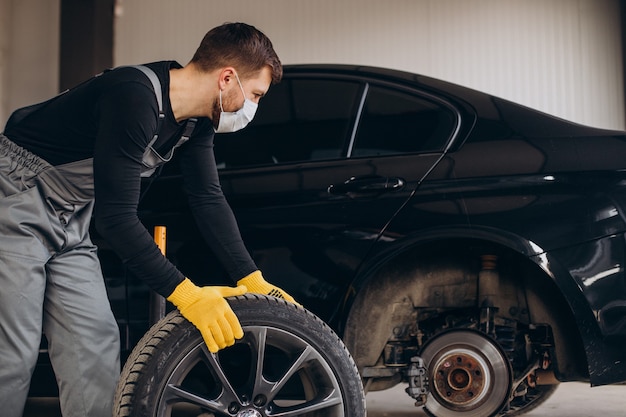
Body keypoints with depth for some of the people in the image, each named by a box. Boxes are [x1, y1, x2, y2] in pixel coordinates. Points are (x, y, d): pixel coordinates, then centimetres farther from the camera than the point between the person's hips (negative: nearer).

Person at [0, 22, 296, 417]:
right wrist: (185, 294, -32)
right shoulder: (135, 99, -30)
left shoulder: (196, 120, -2)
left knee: (97, 344, 1)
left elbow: (209, 199, 3)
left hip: (70, 219, 9)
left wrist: (253, 280, -2)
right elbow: (116, 217, -32)